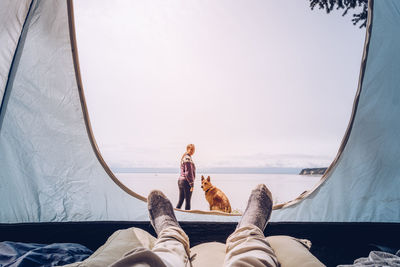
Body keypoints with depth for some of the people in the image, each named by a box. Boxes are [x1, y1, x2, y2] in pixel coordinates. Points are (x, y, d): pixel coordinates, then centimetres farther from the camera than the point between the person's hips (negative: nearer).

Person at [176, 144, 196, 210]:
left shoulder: (183, 158, 16)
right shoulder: (188, 158, -14)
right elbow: (188, 173, -19)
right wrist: (192, 184, -16)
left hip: (180, 180, 9)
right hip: (186, 182, -9)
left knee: (180, 200, 13)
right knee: (187, 201, 0)